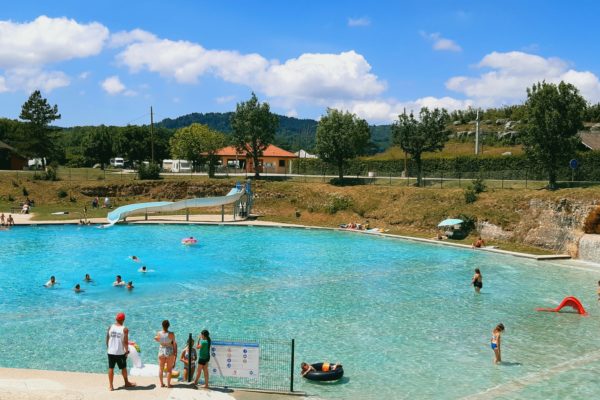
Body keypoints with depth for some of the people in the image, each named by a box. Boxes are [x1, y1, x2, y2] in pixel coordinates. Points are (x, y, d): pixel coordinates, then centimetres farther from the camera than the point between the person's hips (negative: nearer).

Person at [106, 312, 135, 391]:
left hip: (111, 352, 3)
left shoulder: (110, 327, -2)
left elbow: (107, 339, 4)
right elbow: (125, 342, -11)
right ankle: (127, 383, 30)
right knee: (123, 368, 14)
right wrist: (127, 351, 1)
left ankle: (110, 386, 14)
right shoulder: (124, 329, -11)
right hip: (120, 352, -3)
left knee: (111, 368, 11)